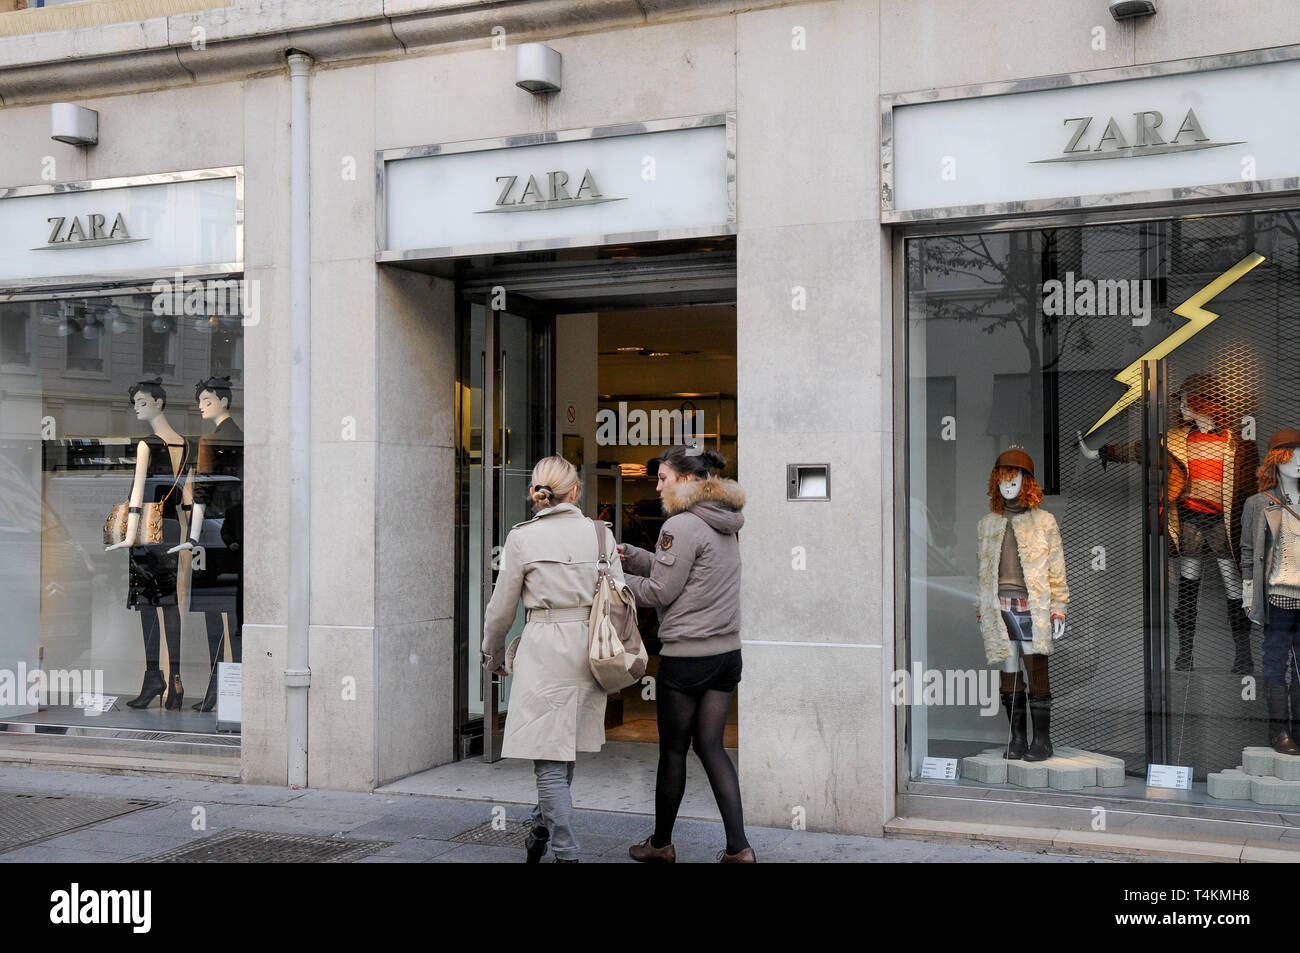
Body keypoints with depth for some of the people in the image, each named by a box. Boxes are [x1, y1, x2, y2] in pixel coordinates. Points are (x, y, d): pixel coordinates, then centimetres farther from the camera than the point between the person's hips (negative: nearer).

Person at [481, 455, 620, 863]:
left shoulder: (522, 538, -3)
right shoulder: (601, 532, 4)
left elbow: (501, 609, 3)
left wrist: (492, 656, 20)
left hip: (545, 651, -4)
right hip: (591, 652, 4)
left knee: (550, 758, 0)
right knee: (563, 751, 19)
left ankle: (566, 853, 0)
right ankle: (542, 829, 32)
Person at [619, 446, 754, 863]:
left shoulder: (681, 526, -16)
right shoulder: (724, 526, 12)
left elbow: (659, 592, -12)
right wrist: (629, 554, 8)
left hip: (686, 656, -8)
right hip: (727, 653, 8)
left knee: (672, 750, 7)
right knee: (711, 746, 11)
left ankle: (661, 844, 22)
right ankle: (738, 848, 8)